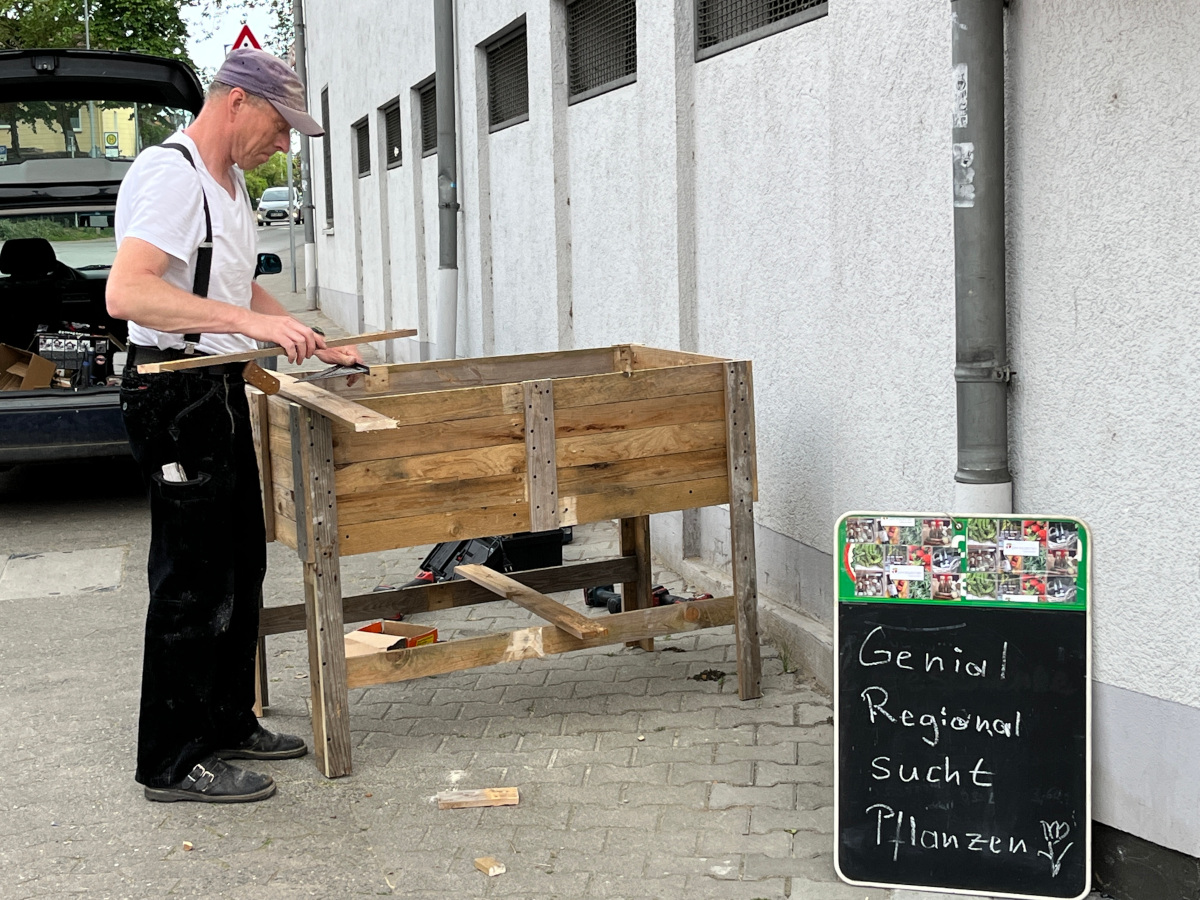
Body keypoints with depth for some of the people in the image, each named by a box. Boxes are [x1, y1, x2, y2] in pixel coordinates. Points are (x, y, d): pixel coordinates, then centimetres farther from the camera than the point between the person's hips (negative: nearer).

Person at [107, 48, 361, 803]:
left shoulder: (229, 183, 17)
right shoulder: (170, 175, -16)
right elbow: (126, 292, -30)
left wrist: (318, 345, 23)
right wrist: (249, 322, -34)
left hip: (221, 389, 10)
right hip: (177, 392, -10)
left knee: (239, 564, 16)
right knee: (194, 578, -6)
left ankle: (227, 723, 29)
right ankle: (174, 762, 4)